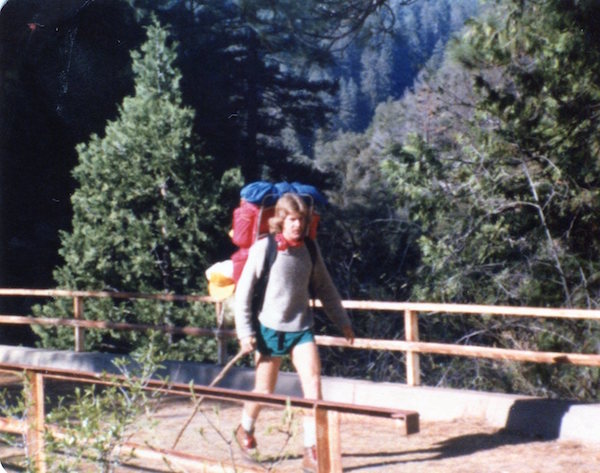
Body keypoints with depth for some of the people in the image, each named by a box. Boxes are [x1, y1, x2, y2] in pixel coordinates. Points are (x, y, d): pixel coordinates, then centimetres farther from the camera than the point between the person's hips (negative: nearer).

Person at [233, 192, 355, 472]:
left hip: (302, 328, 3)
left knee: (313, 384, -12)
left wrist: (343, 322, 12)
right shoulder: (264, 248, -9)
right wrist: (244, 331, -9)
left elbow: (325, 288, 13)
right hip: (270, 329, -3)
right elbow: (243, 290, -6)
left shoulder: (310, 248, 2)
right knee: (265, 390, 9)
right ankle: (245, 429, 40)